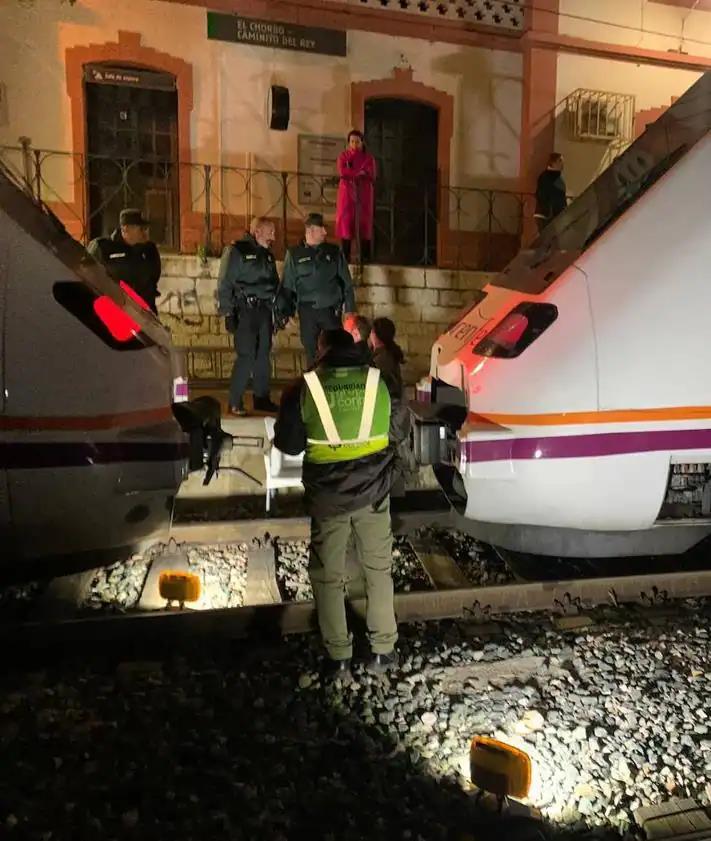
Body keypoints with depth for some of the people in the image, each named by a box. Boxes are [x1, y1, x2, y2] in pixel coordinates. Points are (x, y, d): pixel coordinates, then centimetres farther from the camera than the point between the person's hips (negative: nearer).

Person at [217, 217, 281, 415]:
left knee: (263, 356, 9)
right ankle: (235, 402, -2)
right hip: (245, 311, -7)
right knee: (246, 356, -10)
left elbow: (275, 283, 22)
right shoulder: (236, 251, -4)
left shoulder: (267, 254, 18)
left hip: (264, 310, 7)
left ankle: (262, 398, 19)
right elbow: (225, 284, -8)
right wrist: (228, 313, -13)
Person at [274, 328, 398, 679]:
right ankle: (383, 650, 24)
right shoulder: (379, 381, -5)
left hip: (327, 495, -1)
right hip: (373, 491, 2)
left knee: (328, 576, 13)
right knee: (378, 569, 17)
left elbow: (288, 444, -4)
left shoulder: (305, 387, -9)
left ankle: (338, 657, 20)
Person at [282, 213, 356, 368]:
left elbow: (347, 283, 6)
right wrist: (286, 313, 1)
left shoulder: (334, 252, 5)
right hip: (307, 311, 0)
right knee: (311, 351, 7)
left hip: (331, 309, 0)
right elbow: (287, 285, 5)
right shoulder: (294, 254, 3)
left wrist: (350, 309, 1)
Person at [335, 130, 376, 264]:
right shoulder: (343, 155, 8)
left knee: (364, 222, -3)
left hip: (363, 193, 0)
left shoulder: (368, 157, 7)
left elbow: (371, 175, -8)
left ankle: (365, 256, -1)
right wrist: (360, 172, -12)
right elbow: (342, 172, -10)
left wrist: (351, 173, -13)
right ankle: (345, 255, -2)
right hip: (347, 192, 0)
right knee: (346, 221, -5)